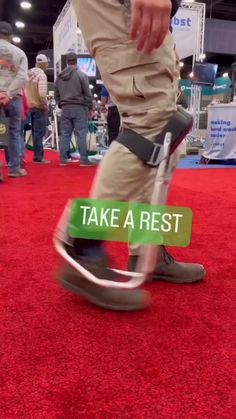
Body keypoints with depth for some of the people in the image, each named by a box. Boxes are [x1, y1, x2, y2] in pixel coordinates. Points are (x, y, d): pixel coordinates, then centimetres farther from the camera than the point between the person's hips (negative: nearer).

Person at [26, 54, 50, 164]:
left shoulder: (29, 74, 11)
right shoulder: (41, 75, -13)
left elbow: (26, 90, 13)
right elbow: (42, 94, -22)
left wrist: (29, 102, 16)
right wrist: (46, 106, -11)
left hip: (30, 106, 8)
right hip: (39, 107, -8)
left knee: (36, 132, 13)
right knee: (39, 133, -4)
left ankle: (38, 156, 19)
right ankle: (38, 157, -2)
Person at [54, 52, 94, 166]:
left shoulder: (59, 77, 10)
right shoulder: (81, 75, -5)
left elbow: (56, 94, 15)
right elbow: (87, 94, -6)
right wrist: (90, 107, 1)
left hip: (65, 109, 5)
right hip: (79, 108, -5)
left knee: (65, 134, 7)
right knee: (81, 134, -3)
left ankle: (63, 159, 9)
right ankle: (84, 160, -4)